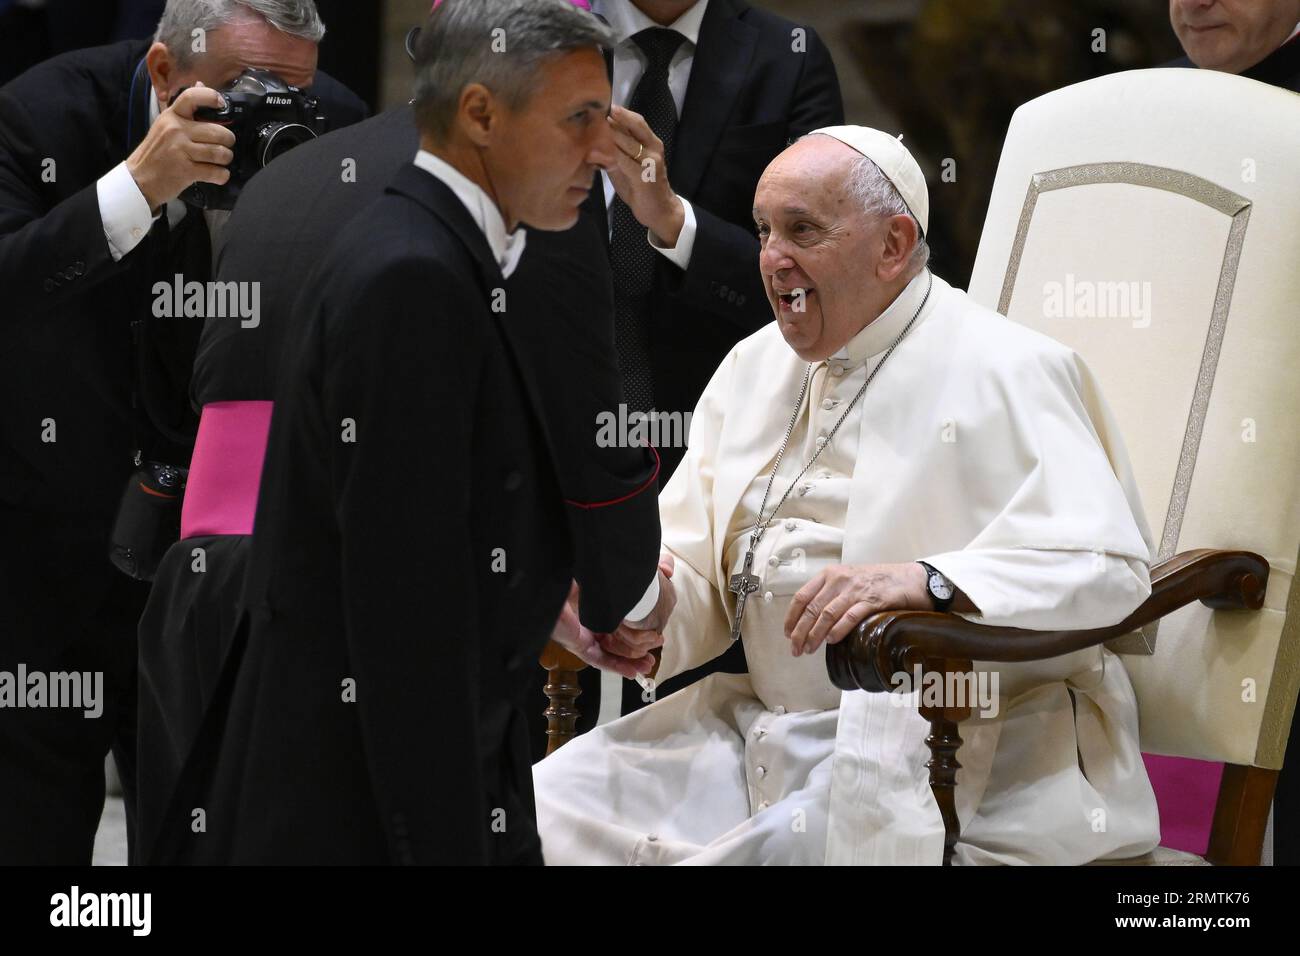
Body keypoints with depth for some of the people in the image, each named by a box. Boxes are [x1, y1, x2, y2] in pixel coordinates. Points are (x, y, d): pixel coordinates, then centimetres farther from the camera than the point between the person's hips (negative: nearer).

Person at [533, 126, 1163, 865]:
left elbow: (1112, 563, -19)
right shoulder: (756, 367, 17)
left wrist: (926, 580, -32)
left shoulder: (1003, 374, -7)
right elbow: (693, 569, 15)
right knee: (547, 810, -10)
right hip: (760, 732, 7)